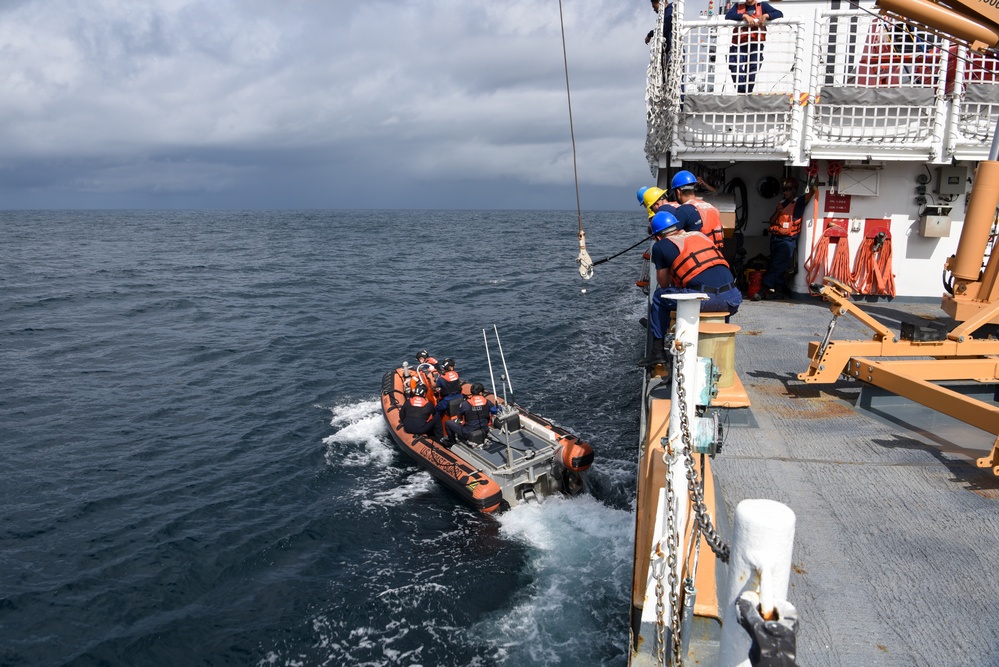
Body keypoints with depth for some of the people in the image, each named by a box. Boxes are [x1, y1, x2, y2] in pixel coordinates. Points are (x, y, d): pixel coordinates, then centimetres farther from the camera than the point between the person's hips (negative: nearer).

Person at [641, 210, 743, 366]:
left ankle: (657, 351, 18)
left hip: (702, 298, -5)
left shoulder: (660, 246, 12)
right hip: (732, 298, 5)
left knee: (659, 297, 19)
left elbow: (663, 284, 20)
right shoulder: (700, 235, 28)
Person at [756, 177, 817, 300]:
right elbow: (771, 221, 14)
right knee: (776, 266, 8)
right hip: (775, 238, 6)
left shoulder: (799, 201, 0)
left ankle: (765, 289, -11)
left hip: (788, 240, -6)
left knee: (777, 266, -8)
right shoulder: (781, 203, 16)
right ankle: (774, 290, 12)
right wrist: (777, 212, -2)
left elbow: (814, 191, -14)